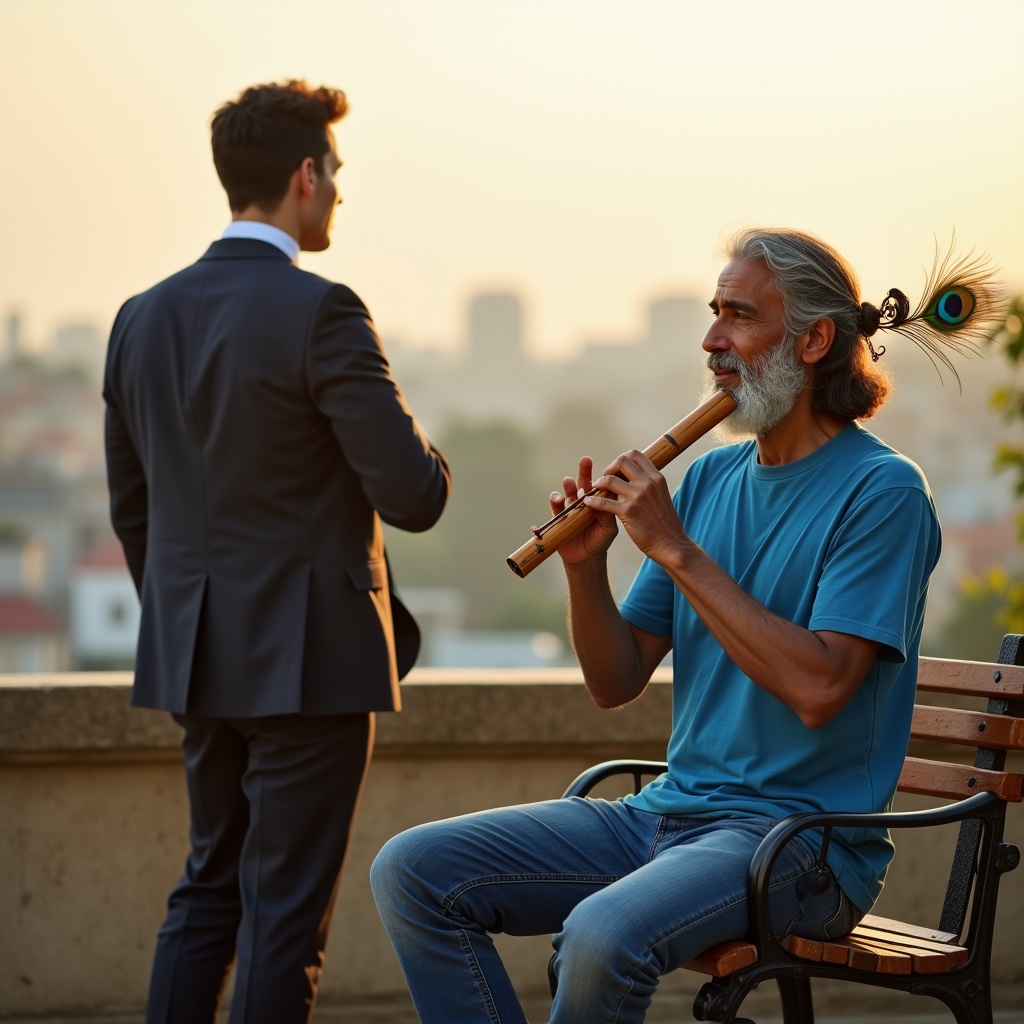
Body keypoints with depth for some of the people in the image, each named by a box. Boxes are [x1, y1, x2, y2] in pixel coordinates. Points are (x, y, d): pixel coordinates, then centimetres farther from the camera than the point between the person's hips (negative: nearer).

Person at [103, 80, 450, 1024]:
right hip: (308, 660, -7)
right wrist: (419, 451, 5)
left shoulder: (143, 317, 7)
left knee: (208, 888, 18)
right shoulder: (319, 312, -15)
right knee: (286, 910, -1)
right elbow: (415, 495, -18)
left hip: (200, 660, 7)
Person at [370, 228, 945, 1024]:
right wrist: (585, 567, -7)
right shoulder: (710, 480, 13)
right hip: (671, 809, 8)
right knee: (413, 873, -5)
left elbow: (818, 689, -22)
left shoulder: (880, 493, -9)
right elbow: (617, 681, 13)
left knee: (602, 936, -36)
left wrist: (677, 551, -18)